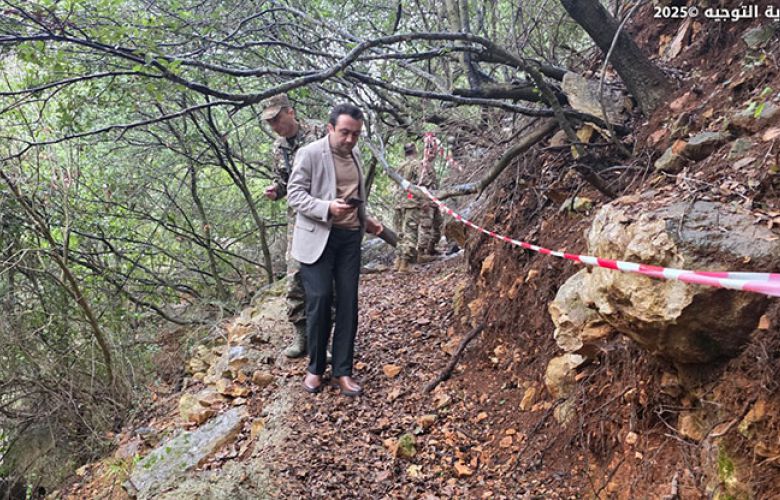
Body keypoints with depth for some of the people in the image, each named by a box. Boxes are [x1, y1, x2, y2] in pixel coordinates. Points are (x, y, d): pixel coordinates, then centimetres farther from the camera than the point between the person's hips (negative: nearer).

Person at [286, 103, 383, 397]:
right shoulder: (309, 153, -6)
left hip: (350, 237, 6)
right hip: (318, 237, -5)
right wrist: (327, 207, -24)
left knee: (348, 302, 2)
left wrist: (366, 220, 14)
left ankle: (342, 371, 11)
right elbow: (294, 194, -10)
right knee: (320, 300, -7)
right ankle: (315, 368, 13)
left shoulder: (354, 155, 15)